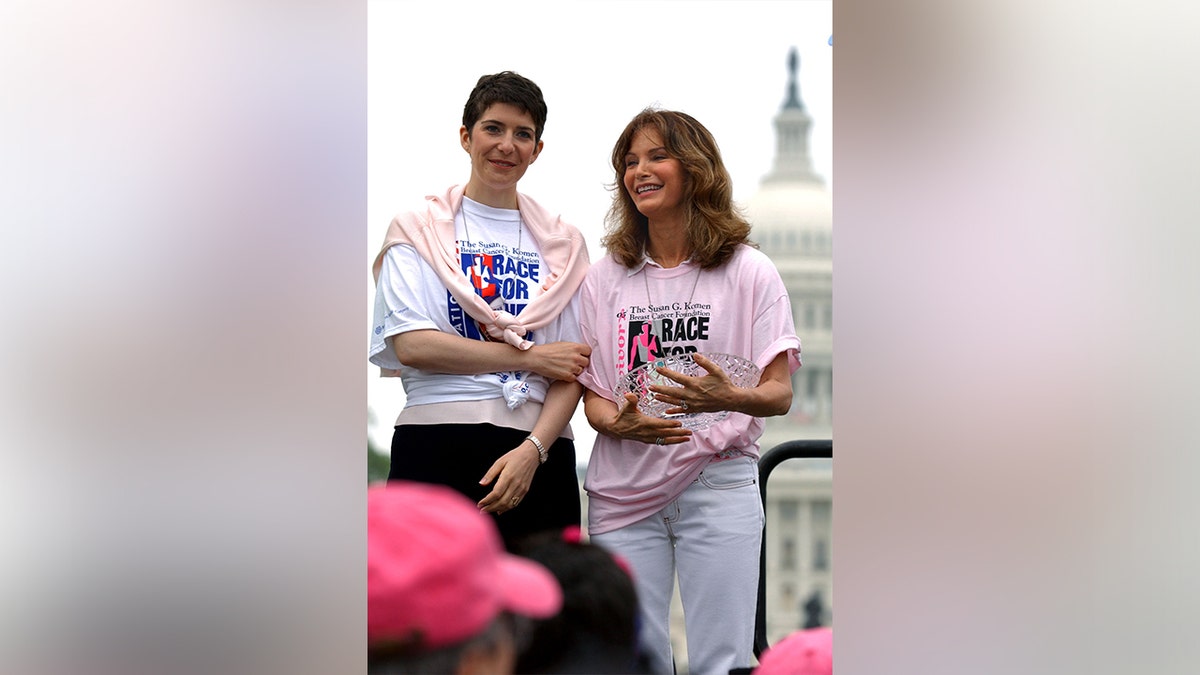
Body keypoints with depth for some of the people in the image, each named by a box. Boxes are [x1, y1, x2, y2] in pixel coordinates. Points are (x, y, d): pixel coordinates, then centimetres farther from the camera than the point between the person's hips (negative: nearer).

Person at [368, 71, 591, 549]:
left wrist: (532, 450, -10)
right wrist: (531, 357, -4)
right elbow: (411, 345, -5)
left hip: (538, 453, 2)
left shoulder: (562, 244, 14)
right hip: (436, 450, -2)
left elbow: (572, 371, 7)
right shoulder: (419, 230, 8)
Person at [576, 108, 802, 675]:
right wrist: (620, 423, -14)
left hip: (718, 484, -2)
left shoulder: (749, 272, 4)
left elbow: (778, 393, -2)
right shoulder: (606, 278, 11)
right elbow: (592, 394, 10)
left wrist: (727, 398, -25)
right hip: (624, 490, 2)